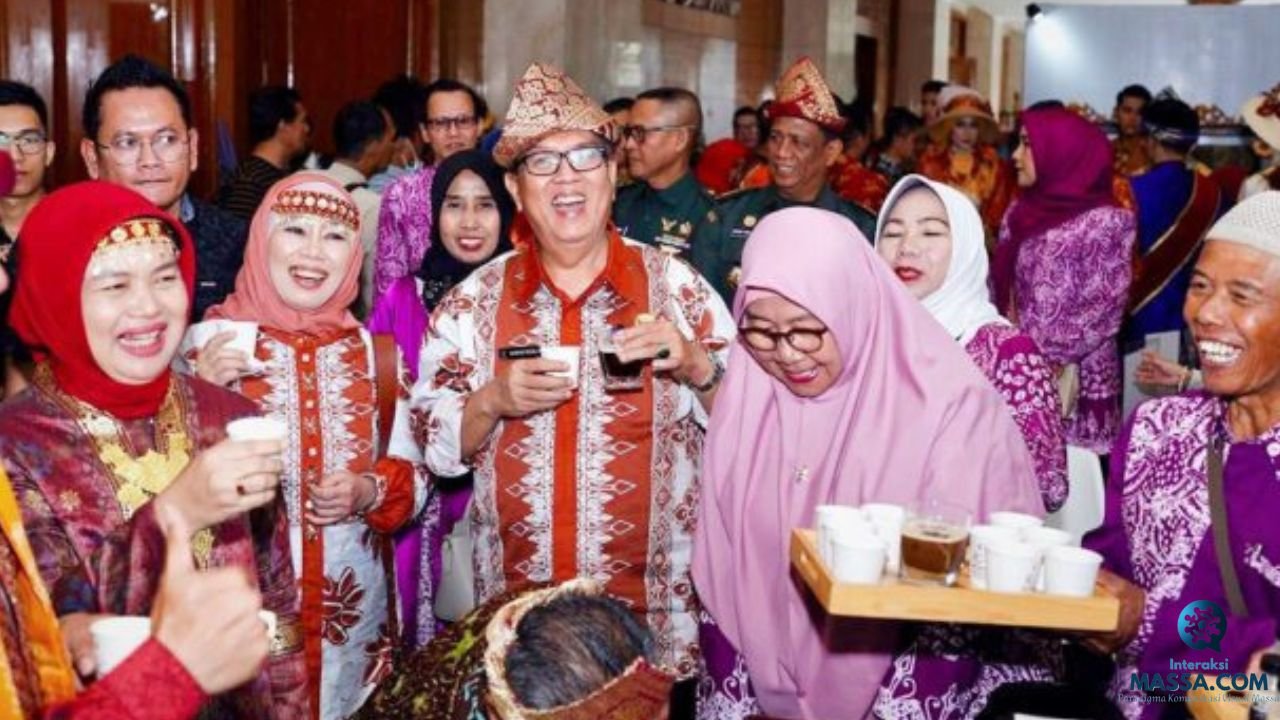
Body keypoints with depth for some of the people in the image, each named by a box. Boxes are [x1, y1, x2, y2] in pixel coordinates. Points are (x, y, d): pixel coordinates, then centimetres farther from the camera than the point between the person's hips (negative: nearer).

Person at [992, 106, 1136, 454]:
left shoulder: (1107, 222, -6)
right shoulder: (1020, 213, 11)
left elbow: (1104, 313, -10)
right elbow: (1002, 286, 11)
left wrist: (1043, 355, -11)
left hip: (1077, 380, -5)